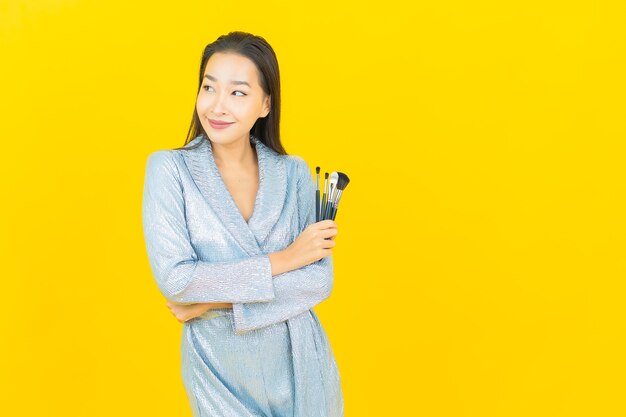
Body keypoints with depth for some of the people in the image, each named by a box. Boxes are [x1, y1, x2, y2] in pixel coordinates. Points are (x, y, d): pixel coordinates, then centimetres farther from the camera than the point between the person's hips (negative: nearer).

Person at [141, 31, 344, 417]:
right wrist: (284, 259, -16)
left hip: (300, 367, 2)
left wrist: (216, 300, -17)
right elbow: (174, 279, -19)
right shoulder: (169, 168, -10)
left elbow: (320, 280, -10)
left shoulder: (295, 172, -4)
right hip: (219, 371, -2)